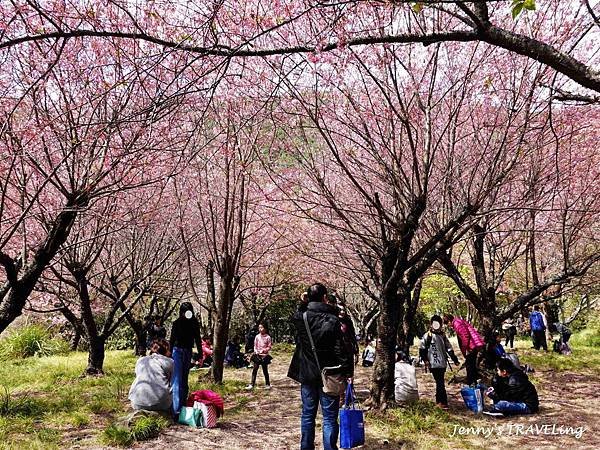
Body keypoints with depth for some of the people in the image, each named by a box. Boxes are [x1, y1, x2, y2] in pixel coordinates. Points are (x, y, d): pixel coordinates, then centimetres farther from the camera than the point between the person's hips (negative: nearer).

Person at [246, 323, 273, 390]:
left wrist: (263, 350, -16)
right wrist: (256, 351, -7)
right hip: (257, 355, 2)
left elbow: (269, 347, -2)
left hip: (264, 355, -2)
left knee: (265, 370, 5)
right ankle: (252, 384, 1)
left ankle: (267, 384, 19)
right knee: (255, 369, -3)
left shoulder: (267, 337, -5)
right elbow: (255, 346, 8)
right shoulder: (257, 336, 3)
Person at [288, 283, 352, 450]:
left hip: (307, 374, 4)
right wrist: (345, 372, -9)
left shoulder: (301, 317, -4)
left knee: (308, 415, 15)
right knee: (329, 418, 3)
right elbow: (340, 349, -15)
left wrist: (303, 304, 18)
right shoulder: (333, 321, -14)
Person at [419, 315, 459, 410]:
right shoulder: (427, 336, 0)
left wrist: (455, 360, 17)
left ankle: (438, 401, 19)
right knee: (440, 383, -11)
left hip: (443, 363, 5)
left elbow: (449, 348, 20)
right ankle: (443, 402, -10)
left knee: (440, 382, 10)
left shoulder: (443, 335, 15)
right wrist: (425, 360, -11)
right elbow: (422, 349, -1)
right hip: (434, 364, -5)